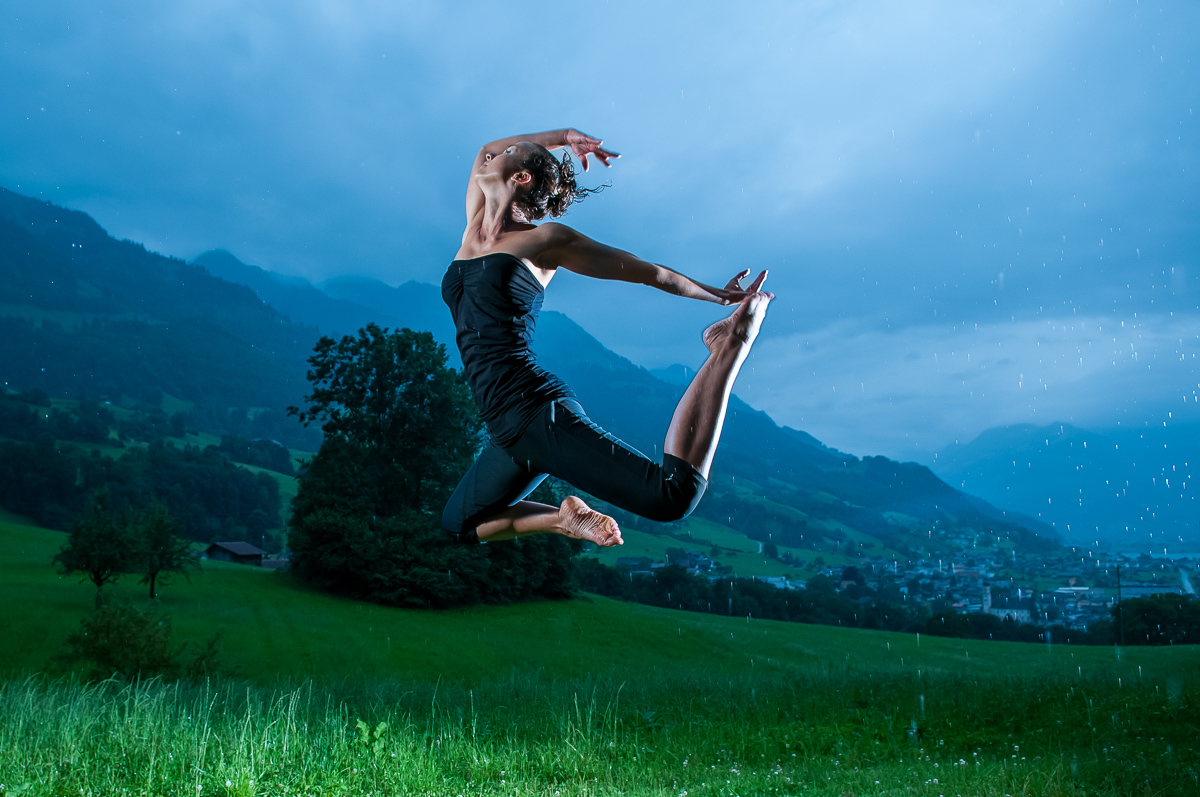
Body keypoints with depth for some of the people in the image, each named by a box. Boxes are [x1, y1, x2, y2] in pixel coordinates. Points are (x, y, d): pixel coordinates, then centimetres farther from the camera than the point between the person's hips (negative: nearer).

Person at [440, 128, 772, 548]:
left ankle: (729, 348, -4)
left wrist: (719, 296, 17)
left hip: (538, 411, -7)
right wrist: (563, 136, 23)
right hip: (510, 432, 8)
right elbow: (485, 150, 27)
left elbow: (650, 272, 9)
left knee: (673, 495, -23)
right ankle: (564, 519, 21)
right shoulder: (474, 229, 16)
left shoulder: (544, 239, -1)